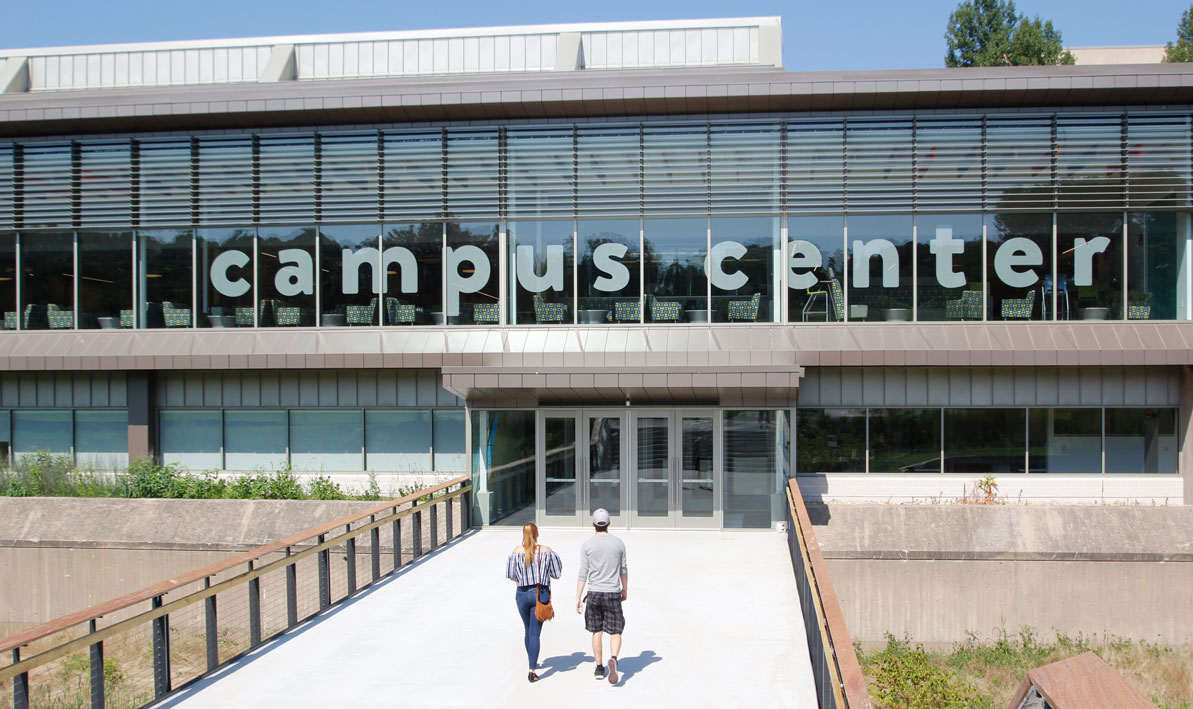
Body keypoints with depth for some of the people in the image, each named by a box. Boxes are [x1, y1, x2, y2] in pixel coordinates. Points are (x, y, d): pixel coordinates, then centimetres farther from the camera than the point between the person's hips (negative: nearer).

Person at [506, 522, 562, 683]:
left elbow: (511, 576, -5)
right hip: (540, 594, -1)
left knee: (528, 630, 21)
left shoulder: (516, 551, -5)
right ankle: (532, 670, -10)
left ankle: (532, 662, 37)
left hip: (522, 594, 2)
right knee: (535, 633, -1)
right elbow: (556, 574, -2)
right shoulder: (546, 551, -6)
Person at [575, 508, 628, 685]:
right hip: (613, 593, 0)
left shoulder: (587, 544, -3)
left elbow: (583, 573, -5)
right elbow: (623, 570, 9)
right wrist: (625, 590, 24)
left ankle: (599, 668, 19)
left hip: (594, 593, 0)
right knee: (616, 632, 3)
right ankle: (613, 659, -24)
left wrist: (578, 598, -2)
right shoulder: (618, 543, 2)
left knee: (596, 632, 14)